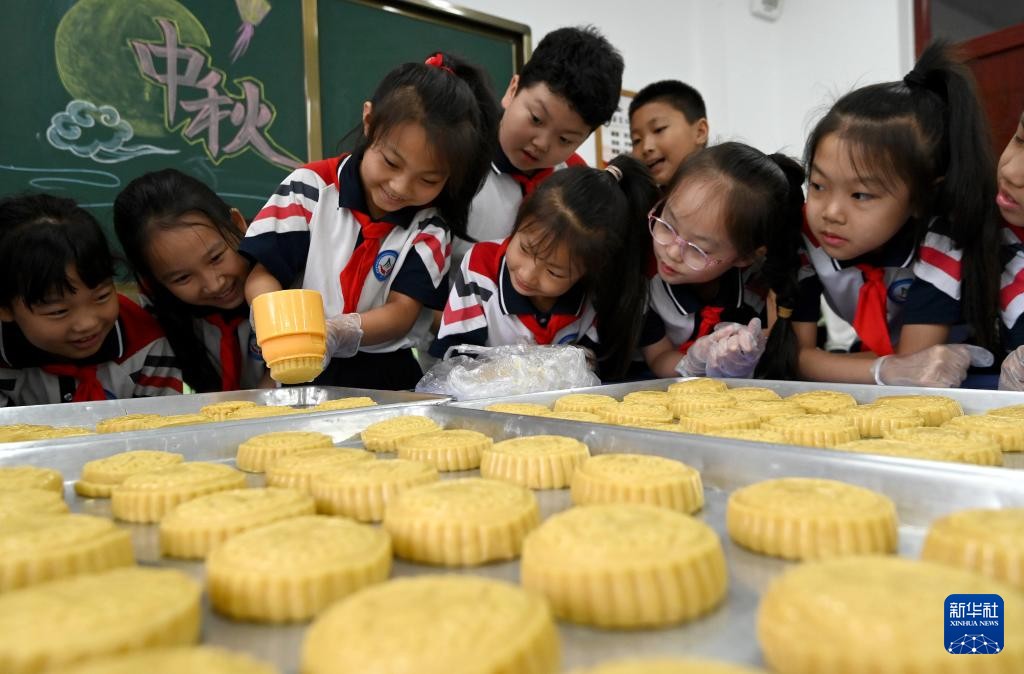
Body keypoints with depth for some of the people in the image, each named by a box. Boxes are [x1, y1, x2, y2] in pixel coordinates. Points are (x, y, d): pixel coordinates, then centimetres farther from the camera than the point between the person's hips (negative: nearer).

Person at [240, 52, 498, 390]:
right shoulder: (311, 188, -2)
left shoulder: (428, 228, 1)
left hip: (384, 377, 0)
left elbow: (402, 312, -5)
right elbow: (262, 275, -4)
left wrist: (335, 333, -25)